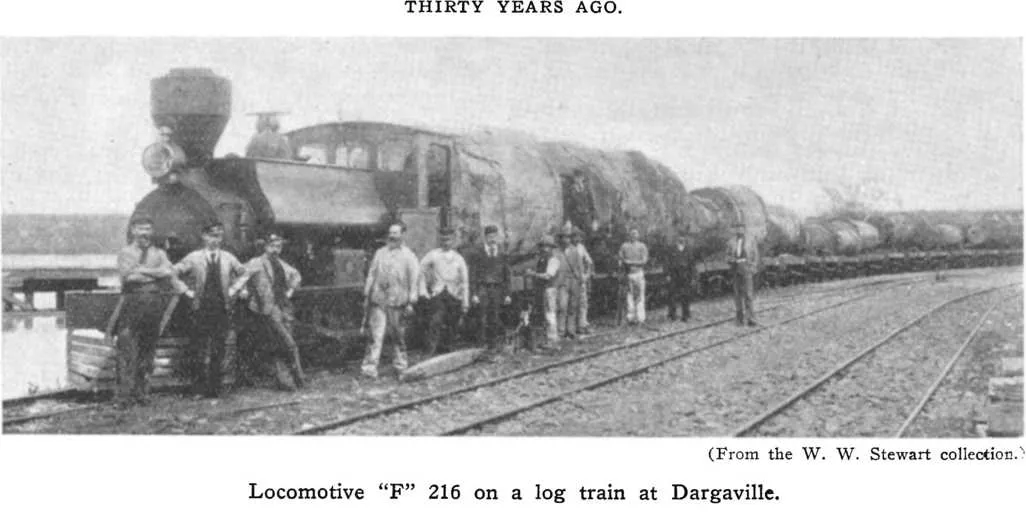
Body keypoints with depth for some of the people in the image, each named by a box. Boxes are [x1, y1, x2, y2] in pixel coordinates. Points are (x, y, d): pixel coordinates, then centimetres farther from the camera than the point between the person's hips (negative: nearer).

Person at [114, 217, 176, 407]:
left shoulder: (159, 254, 19)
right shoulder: (125, 253, 12)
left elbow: (169, 272, 0)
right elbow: (127, 276, -6)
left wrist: (142, 270, -6)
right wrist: (156, 275, -4)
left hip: (155, 304, 3)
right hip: (132, 301, -3)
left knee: (148, 350, 4)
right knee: (128, 350, -8)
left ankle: (141, 393, 9)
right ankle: (124, 395, -8)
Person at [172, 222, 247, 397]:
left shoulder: (228, 258, 8)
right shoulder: (194, 258, 0)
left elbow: (243, 273, 23)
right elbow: (174, 273, 3)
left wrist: (234, 289, 12)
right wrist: (186, 291, -1)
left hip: (223, 308, 2)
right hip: (201, 308, -2)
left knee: (219, 349, 1)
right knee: (200, 349, -4)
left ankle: (215, 387, 7)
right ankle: (200, 387, 2)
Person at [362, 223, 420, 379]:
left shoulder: (408, 256, 2)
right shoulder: (380, 253, 11)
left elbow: (413, 279, -1)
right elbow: (371, 274, 15)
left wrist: (411, 302, -6)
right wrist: (366, 296, 11)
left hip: (397, 301, -2)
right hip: (378, 300, 2)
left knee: (399, 334, 7)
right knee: (376, 334, -5)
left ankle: (400, 364, 22)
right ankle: (370, 367, -9)